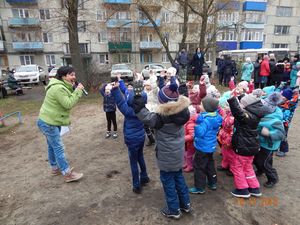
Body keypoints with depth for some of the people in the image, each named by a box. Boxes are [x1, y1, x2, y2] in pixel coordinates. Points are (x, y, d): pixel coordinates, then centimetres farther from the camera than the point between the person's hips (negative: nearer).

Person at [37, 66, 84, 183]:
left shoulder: (61, 86, 10)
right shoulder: (58, 88, -24)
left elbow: (67, 102, 9)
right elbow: (68, 104, -26)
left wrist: (74, 89, -4)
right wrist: (77, 91, -23)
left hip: (51, 121, 11)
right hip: (48, 123, -11)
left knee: (52, 146, 20)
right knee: (58, 148, -6)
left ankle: (55, 168, 35)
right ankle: (68, 174, 0)